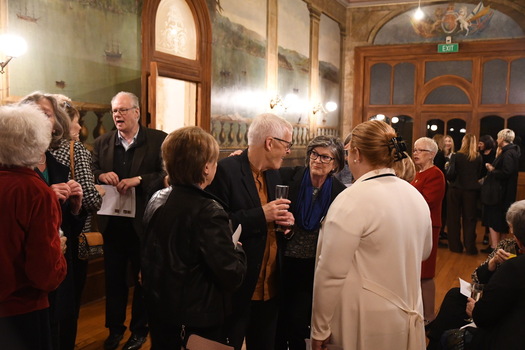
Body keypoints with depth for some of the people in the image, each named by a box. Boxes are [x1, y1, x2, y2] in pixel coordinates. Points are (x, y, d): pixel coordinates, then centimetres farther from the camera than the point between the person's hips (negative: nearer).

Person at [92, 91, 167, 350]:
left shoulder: (158, 140, -6)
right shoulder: (102, 142, 7)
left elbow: (167, 175, -14)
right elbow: (90, 173, 8)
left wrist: (139, 179, -26)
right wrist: (101, 176, -14)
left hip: (144, 222, -3)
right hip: (112, 222, 4)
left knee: (144, 278, 12)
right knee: (113, 278, 15)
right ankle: (114, 328, 31)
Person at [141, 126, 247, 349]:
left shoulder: (156, 200, -2)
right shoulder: (208, 211, -24)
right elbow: (232, 275, -24)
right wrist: (237, 250, -7)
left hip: (158, 309, 7)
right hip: (198, 320, -6)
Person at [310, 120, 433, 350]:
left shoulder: (352, 200, -21)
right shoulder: (416, 195, 2)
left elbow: (331, 273, -20)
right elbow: (424, 251, 17)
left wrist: (319, 330, -11)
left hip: (364, 324, -7)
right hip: (407, 316, 7)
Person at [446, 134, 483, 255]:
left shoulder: (456, 156, -10)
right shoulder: (478, 158, -3)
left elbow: (450, 173, -16)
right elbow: (480, 175, 0)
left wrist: (451, 180, 5)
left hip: (456, 189, -1)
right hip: (471, 190, 1)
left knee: (454, 218, 11)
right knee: (470, 219, 9)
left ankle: (456, 246, 16)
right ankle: (470, 247, 10)